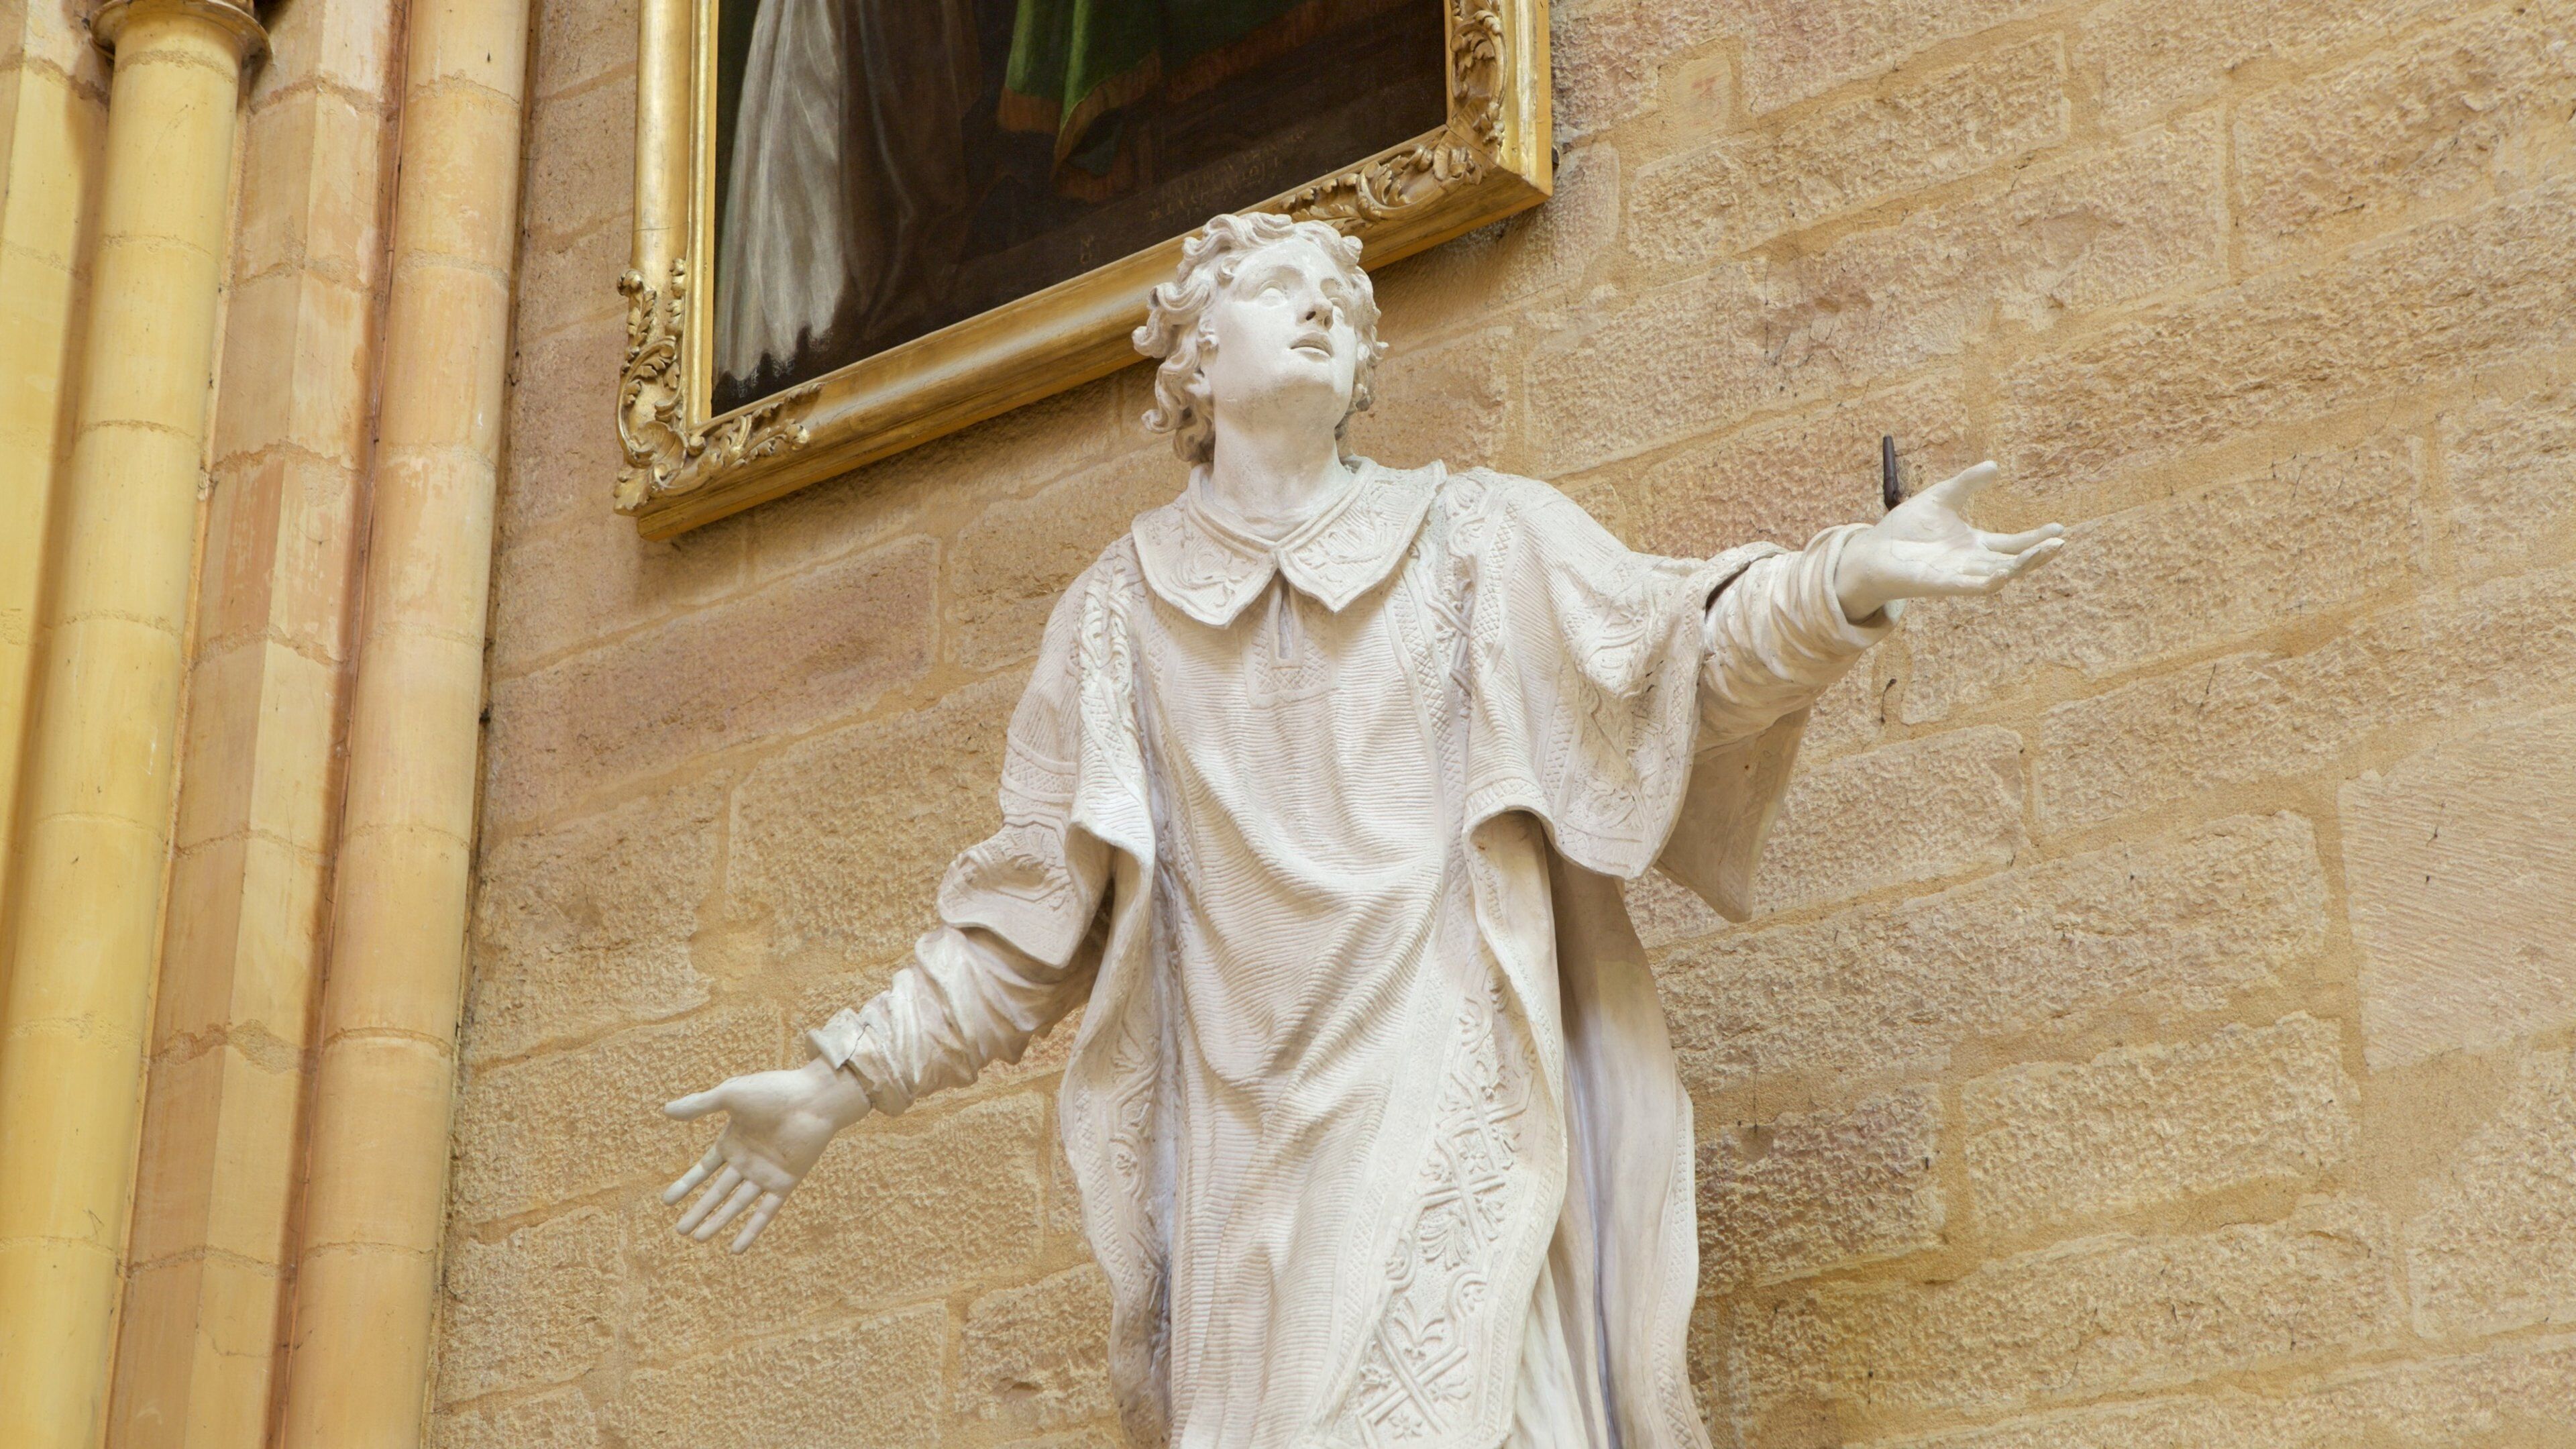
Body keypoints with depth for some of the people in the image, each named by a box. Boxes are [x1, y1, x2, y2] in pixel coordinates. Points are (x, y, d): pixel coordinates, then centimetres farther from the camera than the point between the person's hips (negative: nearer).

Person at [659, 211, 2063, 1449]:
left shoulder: (1478, 536, 9)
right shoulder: (1119, 612, 13)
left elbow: (1677, 649, -4)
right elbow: (1031, 907, 15)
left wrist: (1846, 578, -24)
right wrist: (846, 1078, 11)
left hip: (1452, 1115, -2)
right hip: (1249, 1145, 2)